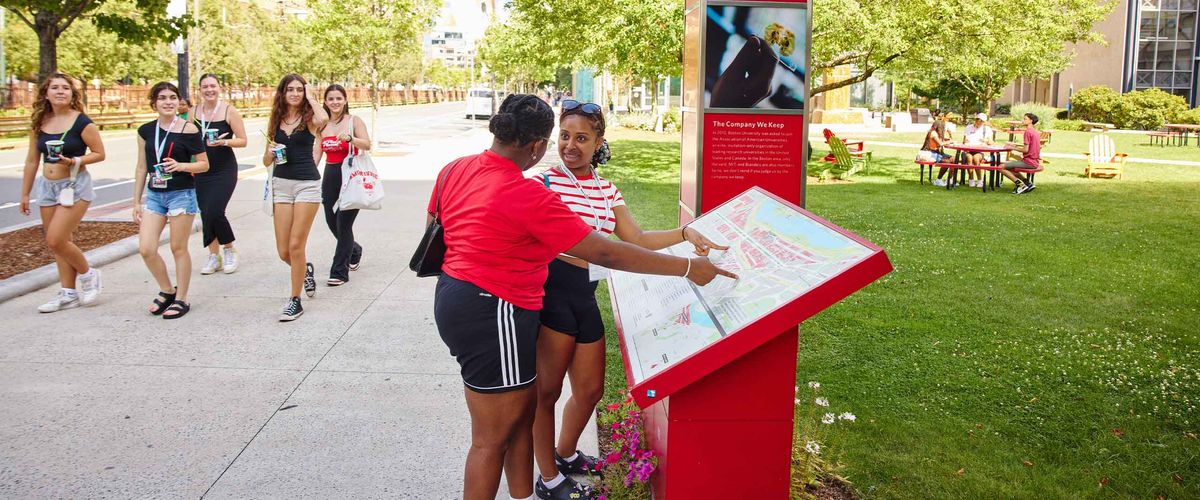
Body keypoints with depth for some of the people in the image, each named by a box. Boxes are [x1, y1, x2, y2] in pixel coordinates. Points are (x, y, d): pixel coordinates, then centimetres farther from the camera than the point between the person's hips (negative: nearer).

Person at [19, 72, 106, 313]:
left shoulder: (82, 122, -9)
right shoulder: (39, 124, 7)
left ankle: (88, 274, 12)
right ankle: (68, 294, 18)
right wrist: (25, 193, 16)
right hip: (47, 186, 6)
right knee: (58, 242, 9)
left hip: (75, 186, -6)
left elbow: (99, 153, -6)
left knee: (56, 240, -12)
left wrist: (74, 161, -22)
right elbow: (32, 160, 13)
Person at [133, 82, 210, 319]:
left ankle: (181, 299, 17)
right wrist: (136, 201, 12)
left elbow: (204, 164, -2)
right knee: (146, 249, -2)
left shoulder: (188, 129, -6)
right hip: (154, 194, 4)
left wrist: (181, 166, -21)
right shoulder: (146, 131, 6)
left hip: (182, 194, -4)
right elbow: (142, 168, 12)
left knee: (178, 248, 3)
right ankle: (167, 291, 20)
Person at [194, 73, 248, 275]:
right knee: (206, 214, 5)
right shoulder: (194, 112, 6)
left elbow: (243, 141, -5)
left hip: (225, 170, -4)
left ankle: (229, 250, 8)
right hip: (201, 171, 5)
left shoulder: (229, 111, -6)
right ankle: (214, 256, 20)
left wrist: (224, 142, -21)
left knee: (214, 212, -15)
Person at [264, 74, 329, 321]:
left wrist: (310, 98, -10)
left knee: (296, 246, -6)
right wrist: (271, 152, -10)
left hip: (307, 183, -4)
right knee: (283, 251, 3)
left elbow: (323, 119, -29)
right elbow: (266, 162, 13)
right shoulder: (275, 120, 10)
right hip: (281, 184, 4)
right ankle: (305, 269, 37)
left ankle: (295, 300, 8)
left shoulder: (308, 118, -1)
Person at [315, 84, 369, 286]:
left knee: (343, 223, -8)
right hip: (330, 176, 5)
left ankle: (339, 272, 1)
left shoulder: (354, 121, -3)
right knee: (332, 222, 10)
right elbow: (317, 153, 11)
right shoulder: (322, 125, 9)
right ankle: (354, 251, 39)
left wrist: (350, 138, -34)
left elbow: (367, 145, -16)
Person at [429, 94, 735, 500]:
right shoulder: (528, 197, -23)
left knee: (521, 409, 21)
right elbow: (605, 253, -22)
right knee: (492, 440, 5)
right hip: (493, 314, -9)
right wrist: (688, 268, -17)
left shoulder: (453, 170, 1)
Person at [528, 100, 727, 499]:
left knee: (590, 390, 16)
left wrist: (685, 234, -3)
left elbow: (635, 239, 10)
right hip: (551, 291, -7)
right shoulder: (544, 183, -7)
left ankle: (565, 454, 42)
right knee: (546, 390, 2)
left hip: (585, 297, 7)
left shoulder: (607, 192, 13)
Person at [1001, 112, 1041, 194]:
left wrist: (1012, 147, -8)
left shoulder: (1028, 132, -15)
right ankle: (1028, 183, 13)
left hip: (1028, 162, -10)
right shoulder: (1036, 132, 14)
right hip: (1035, 163, 10)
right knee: (1010, 168, 28)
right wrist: (1015, 145, 16)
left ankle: (1020, 184, -10)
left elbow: (1025, 150, -20)